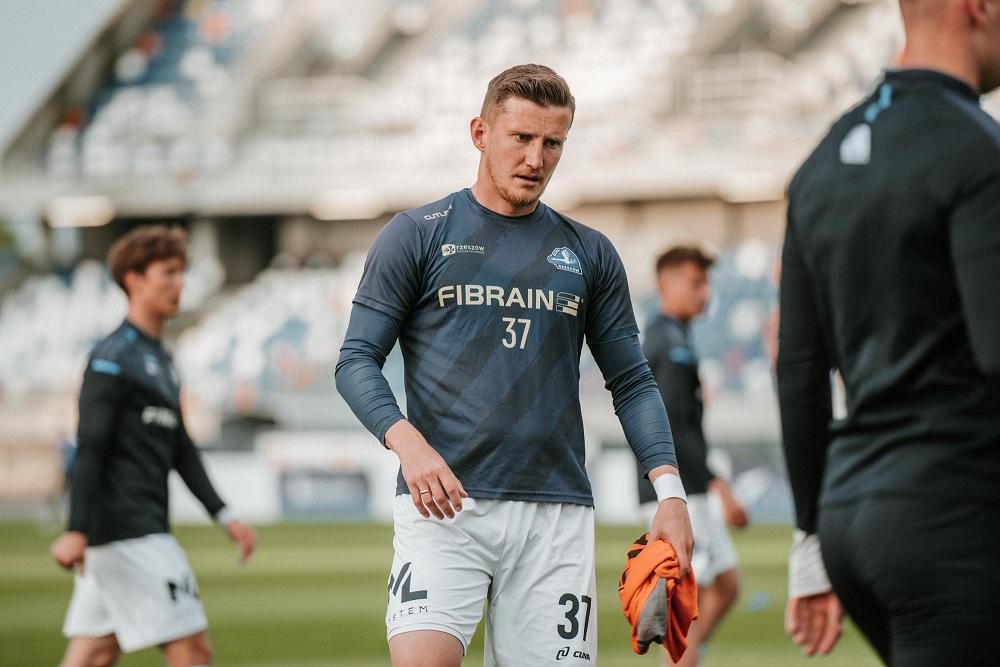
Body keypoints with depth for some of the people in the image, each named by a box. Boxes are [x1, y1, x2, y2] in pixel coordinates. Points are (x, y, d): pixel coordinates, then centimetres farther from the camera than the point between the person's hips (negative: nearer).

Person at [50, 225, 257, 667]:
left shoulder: (160, 360, 19)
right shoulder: (112, 359, -10)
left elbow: (180, 449, 23)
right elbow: (89, 449, -16)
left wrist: (223, 515, 18)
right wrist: (77, 531, -22)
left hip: (145, 527, 9)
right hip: (127, 531, -9)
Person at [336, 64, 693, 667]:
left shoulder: (590, 254, 15)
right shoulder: (416, 236, 6)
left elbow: (631, 382, 15)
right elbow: (357, 360, 3)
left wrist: (670, 490, 1)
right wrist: (406, 440, -16)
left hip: (556, 512, 3)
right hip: (443, 504, -3)